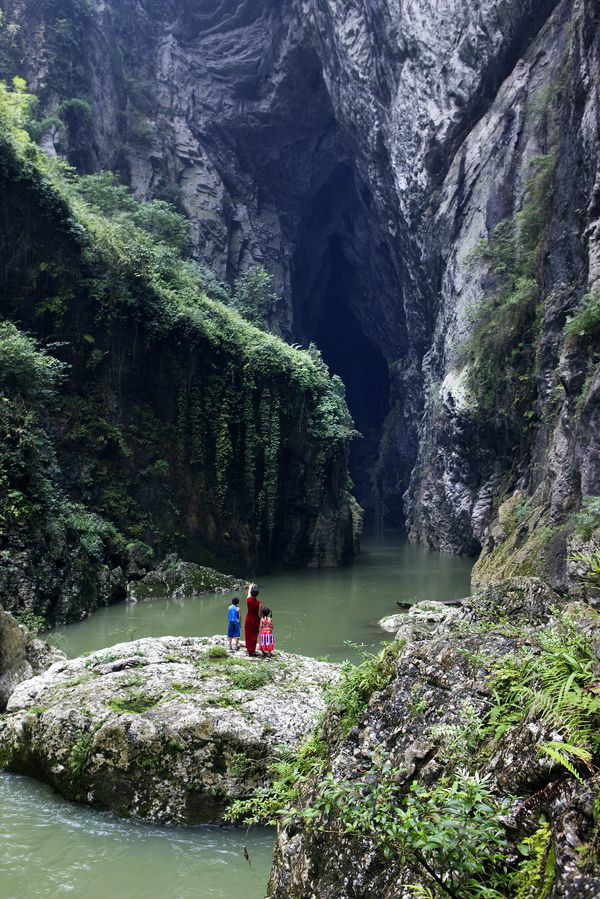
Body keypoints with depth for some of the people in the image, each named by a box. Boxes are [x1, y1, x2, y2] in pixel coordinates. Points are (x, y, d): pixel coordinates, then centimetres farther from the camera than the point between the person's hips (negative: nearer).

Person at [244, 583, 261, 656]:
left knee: (248, 635, 14)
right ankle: (252, 650, 10)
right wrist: (259, 621, 3)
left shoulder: (248, 600, -12)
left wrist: (250, 586, 29)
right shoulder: (258, 602, -18)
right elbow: (259, 613, -12)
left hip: (248, 619, 2)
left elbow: (248, 593, 10)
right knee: (254, 635, 6)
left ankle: (248, 649, 23)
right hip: (255, 620, -2)